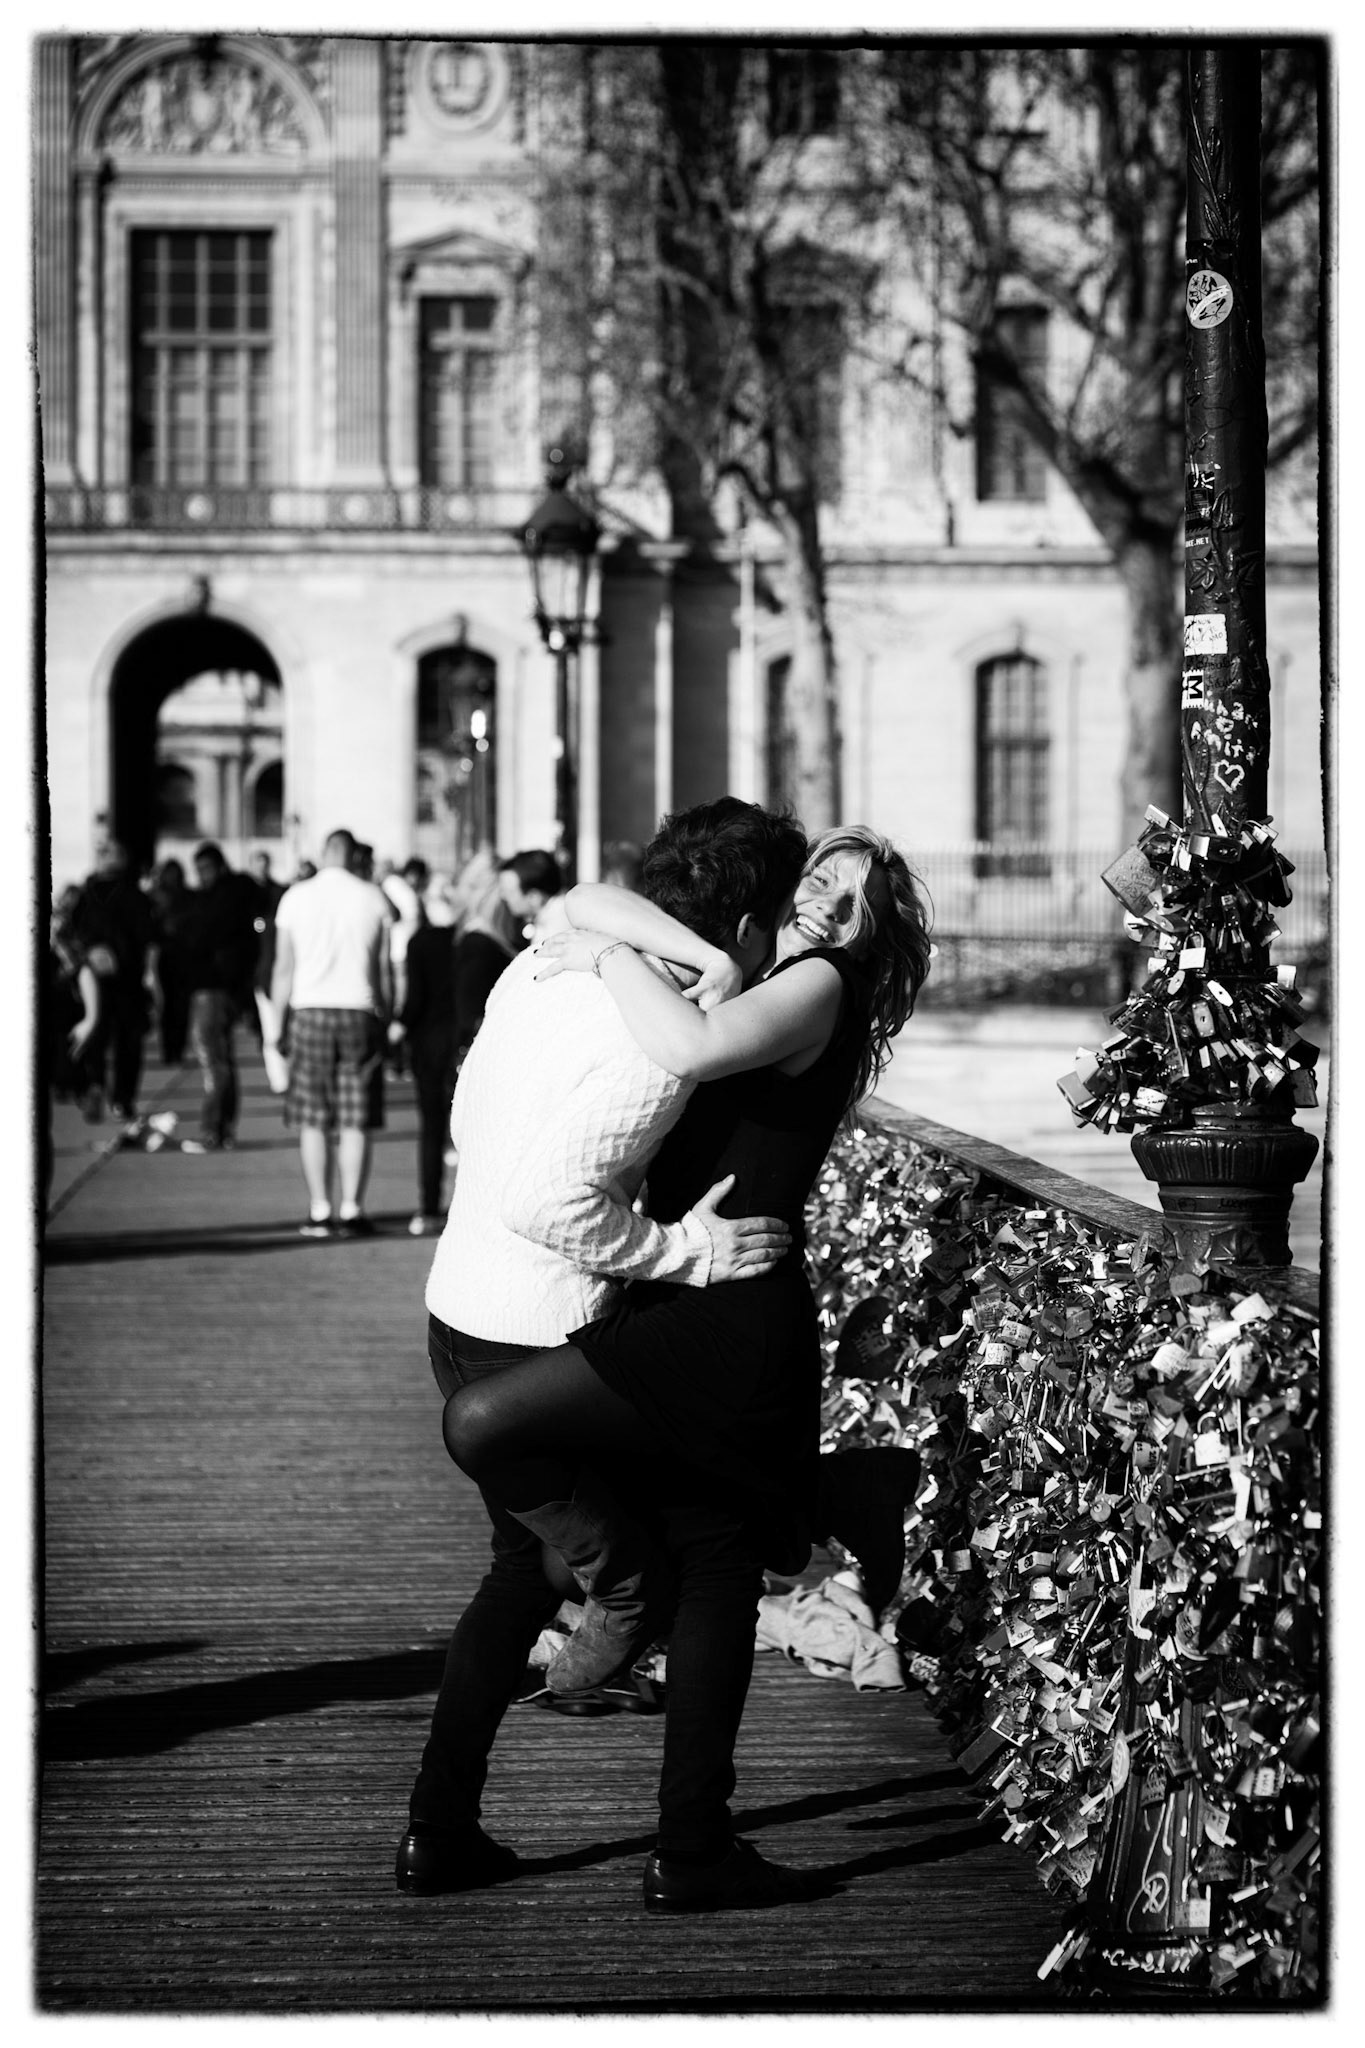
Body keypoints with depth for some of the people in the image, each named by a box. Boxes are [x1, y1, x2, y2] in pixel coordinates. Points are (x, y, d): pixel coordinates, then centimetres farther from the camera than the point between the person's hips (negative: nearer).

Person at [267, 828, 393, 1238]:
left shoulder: (296, 897, 0)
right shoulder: (373, 899, 1)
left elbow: (284, 968, 2)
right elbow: (384, 969, 4)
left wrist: (275, 1023, 8)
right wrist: (387, 1015, 13)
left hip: (310, 1010, 0)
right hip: (359, 1012, 0)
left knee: (313, 1120, 4)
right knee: (356, 1121, 1)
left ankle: (319, 1212, 3)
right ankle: (350, 1211, -1)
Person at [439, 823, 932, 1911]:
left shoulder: (820, 986, -3)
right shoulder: (754, 977, 19)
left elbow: (692, 1047, -24)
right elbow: (588, 904, 9)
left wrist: (610, 958, -10)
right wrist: (705, 959, -6)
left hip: (732, 1322, -9)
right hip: (706, 1319, 9)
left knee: (484, 1422, -22)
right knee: (719, 1584, 14)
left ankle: (625, 1590, -1)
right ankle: (694, 1850, 22)